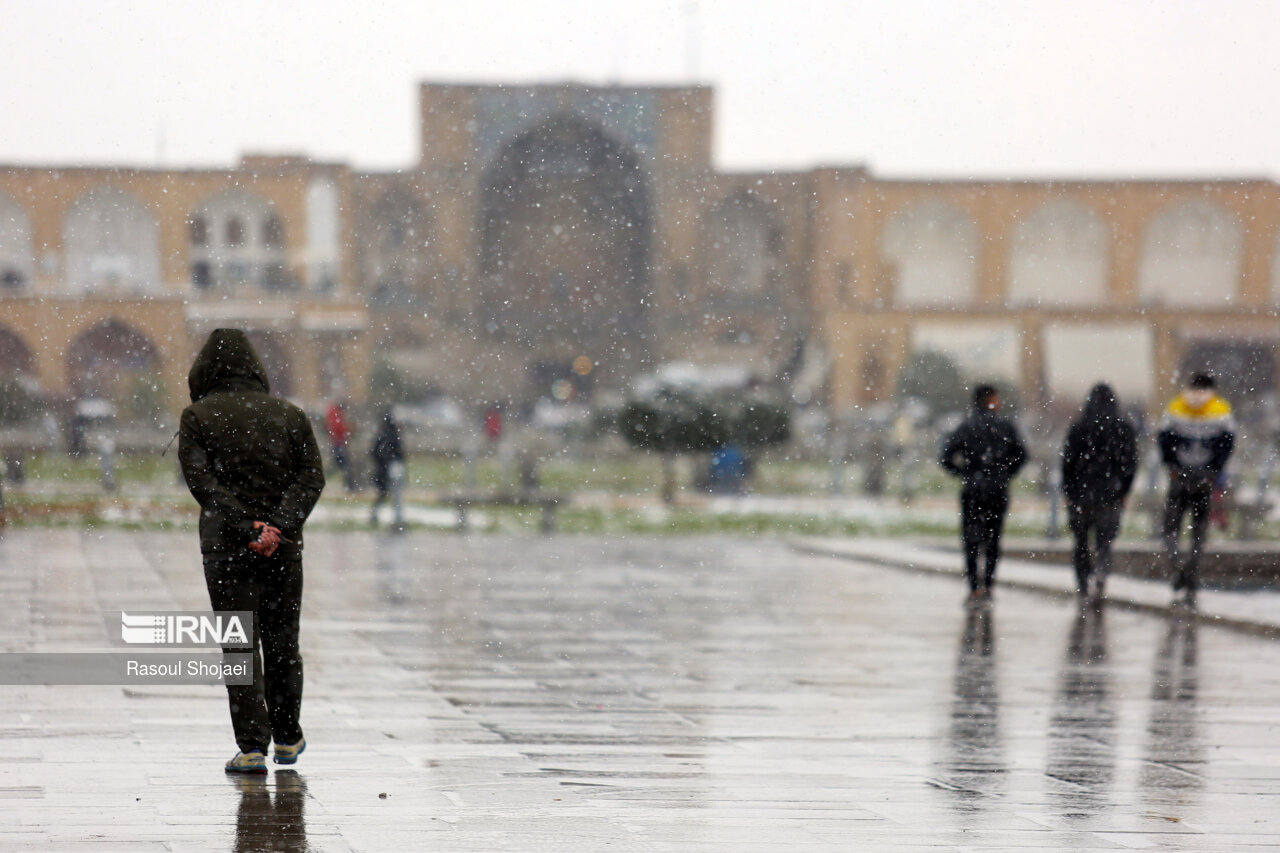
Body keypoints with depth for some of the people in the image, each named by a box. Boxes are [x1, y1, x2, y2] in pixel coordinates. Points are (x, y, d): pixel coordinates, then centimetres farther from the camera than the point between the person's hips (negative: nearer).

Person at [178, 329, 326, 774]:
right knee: (282, 641, 15)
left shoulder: (196, 417, -1)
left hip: (226, 549, -3)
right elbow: (312, 476, -1)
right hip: (285, 549, 3)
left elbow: (202, 481, -12)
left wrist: (246, 530, -16)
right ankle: (287, 740, 25)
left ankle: (252, 746, -6)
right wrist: (279, 527, -11)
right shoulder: (289, 415, 8)